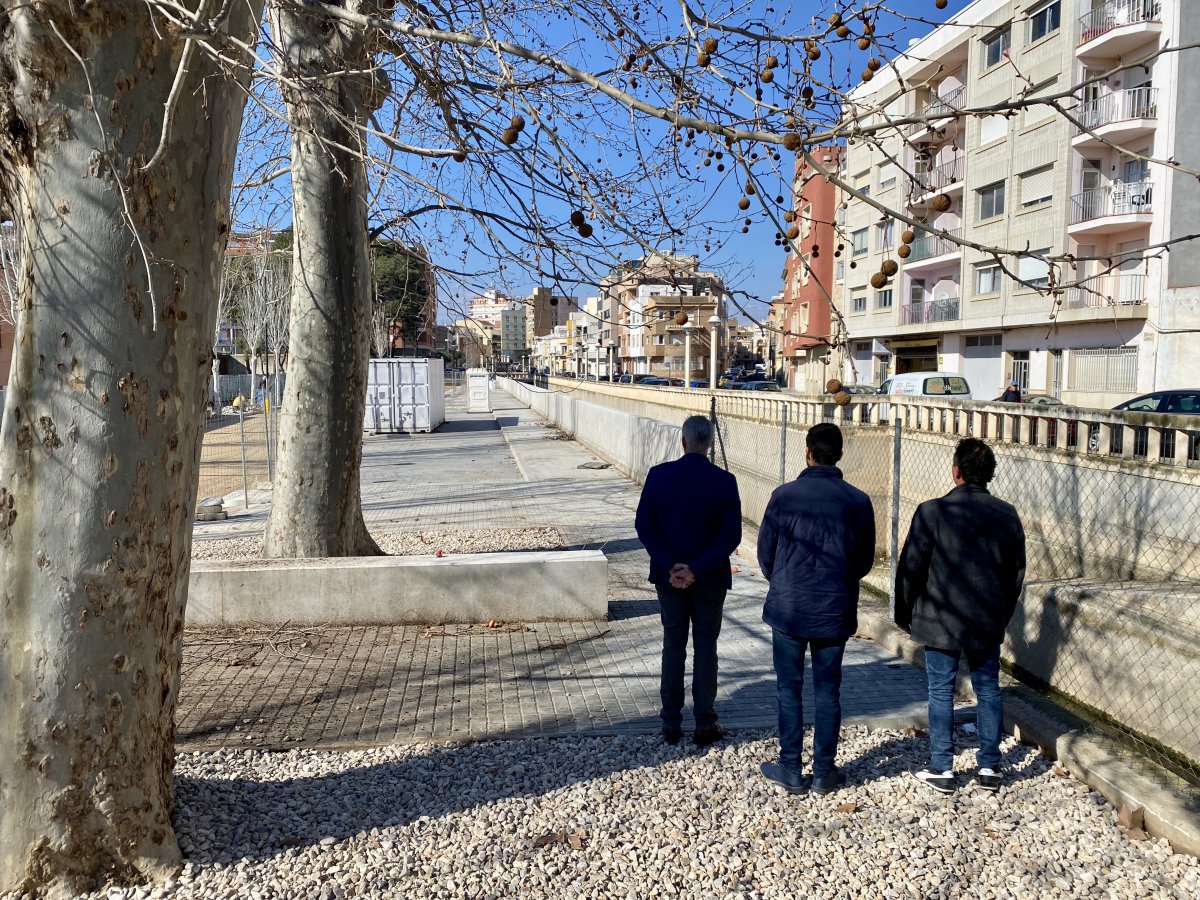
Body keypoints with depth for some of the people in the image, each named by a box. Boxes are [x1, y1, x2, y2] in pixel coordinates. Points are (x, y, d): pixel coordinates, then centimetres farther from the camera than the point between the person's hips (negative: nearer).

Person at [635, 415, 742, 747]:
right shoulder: (724, 482, -11)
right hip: (709, 580, -1)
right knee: (705, 648, 10)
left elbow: (644, 526, -9)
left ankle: (671, 725, 19)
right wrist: (697, 569, -14)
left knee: (673, 647, 12)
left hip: (668, 577, 1)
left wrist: (670, 566, -11)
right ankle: (705, 726, 16)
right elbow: (731, 536, -13)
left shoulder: (658, 476, -8)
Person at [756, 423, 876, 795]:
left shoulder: (784, 496, -10)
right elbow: (865, 561, 5)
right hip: (836, 611, 2)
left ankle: (791, 770, 16)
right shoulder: (858, 501, -4)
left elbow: (765, 555, -1)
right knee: (828, 692, 12)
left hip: (788, 609, -2)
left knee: (789, 690, 9)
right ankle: (824, 772, 20)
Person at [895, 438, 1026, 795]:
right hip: (989, 623, 4)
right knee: (988, 690, 15)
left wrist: (904, 615, 4)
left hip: (940, 621, -4)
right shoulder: (1007, 515, 0)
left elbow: (910, 568, -10)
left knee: (941, 692, 6)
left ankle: (941, 771, 13)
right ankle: (990, 768, 22)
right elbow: (1017, 572, 9)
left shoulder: (933, 512, -14)